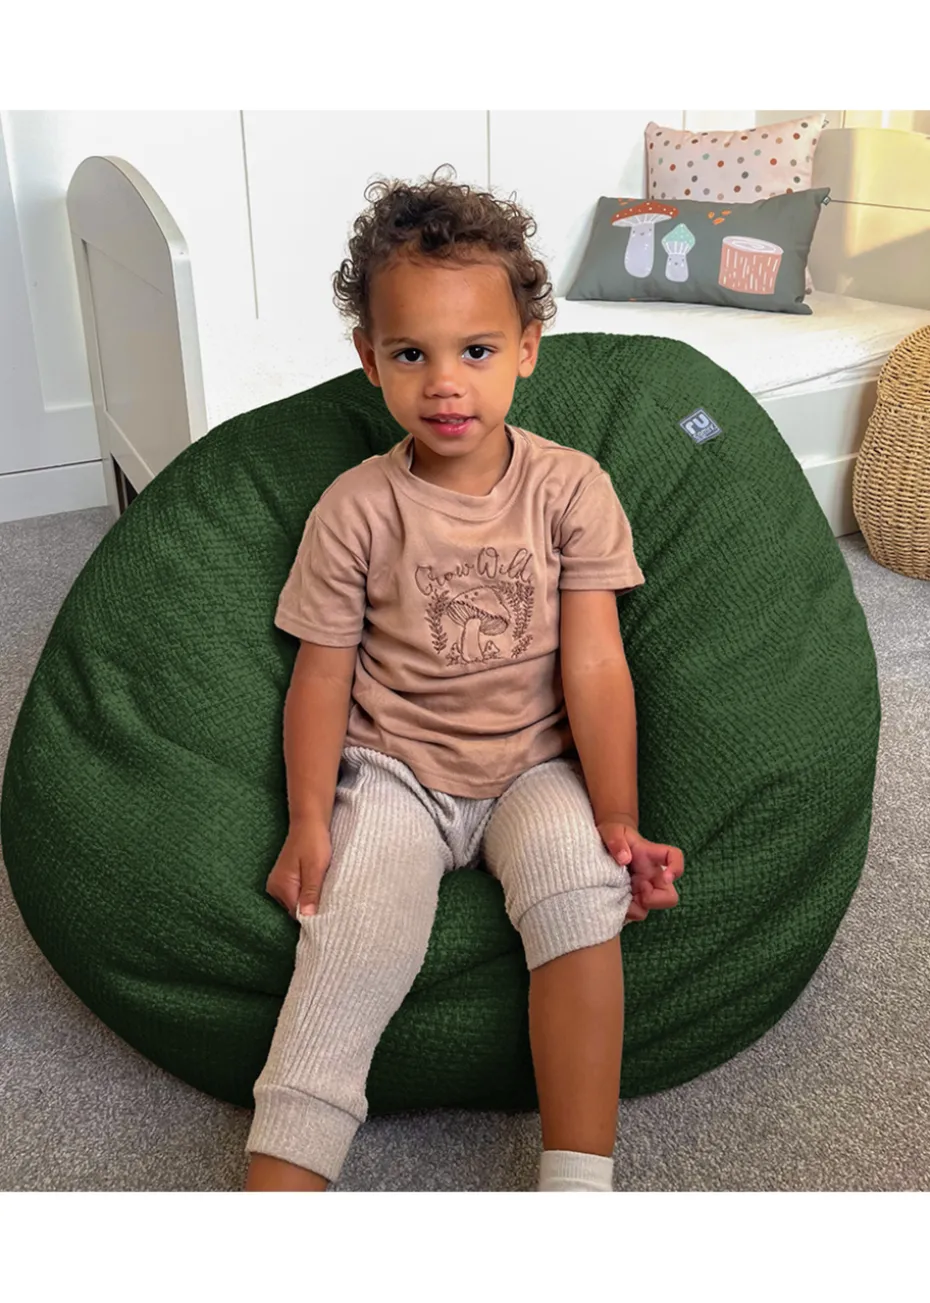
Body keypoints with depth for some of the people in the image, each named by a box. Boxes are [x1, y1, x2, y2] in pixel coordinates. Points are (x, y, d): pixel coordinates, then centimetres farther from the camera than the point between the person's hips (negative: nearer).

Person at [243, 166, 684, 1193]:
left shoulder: (570, 488, -5)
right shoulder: (355, 511, -5)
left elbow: (594, 664, -8)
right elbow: (322, 673, 0)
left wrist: (616, 818, -15)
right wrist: (308, 821, -9)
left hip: (536, 765, 0)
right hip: (392, 770, 0)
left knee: (578, 884, -29)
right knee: (351, 943, -22)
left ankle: (579, 1176, -20)